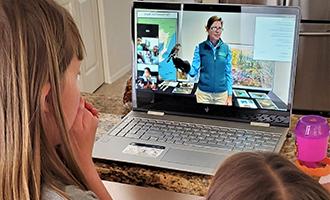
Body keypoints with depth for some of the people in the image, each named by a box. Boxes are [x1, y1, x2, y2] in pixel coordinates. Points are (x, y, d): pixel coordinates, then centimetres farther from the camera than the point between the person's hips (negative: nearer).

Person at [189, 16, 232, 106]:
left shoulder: (226, 48, 1)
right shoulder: (200, 47, -3)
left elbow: (228, 73, 4)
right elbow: (194, 70, -5)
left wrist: (230, 97, 2)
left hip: (222, 94, 1)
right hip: (203, 93, -1)